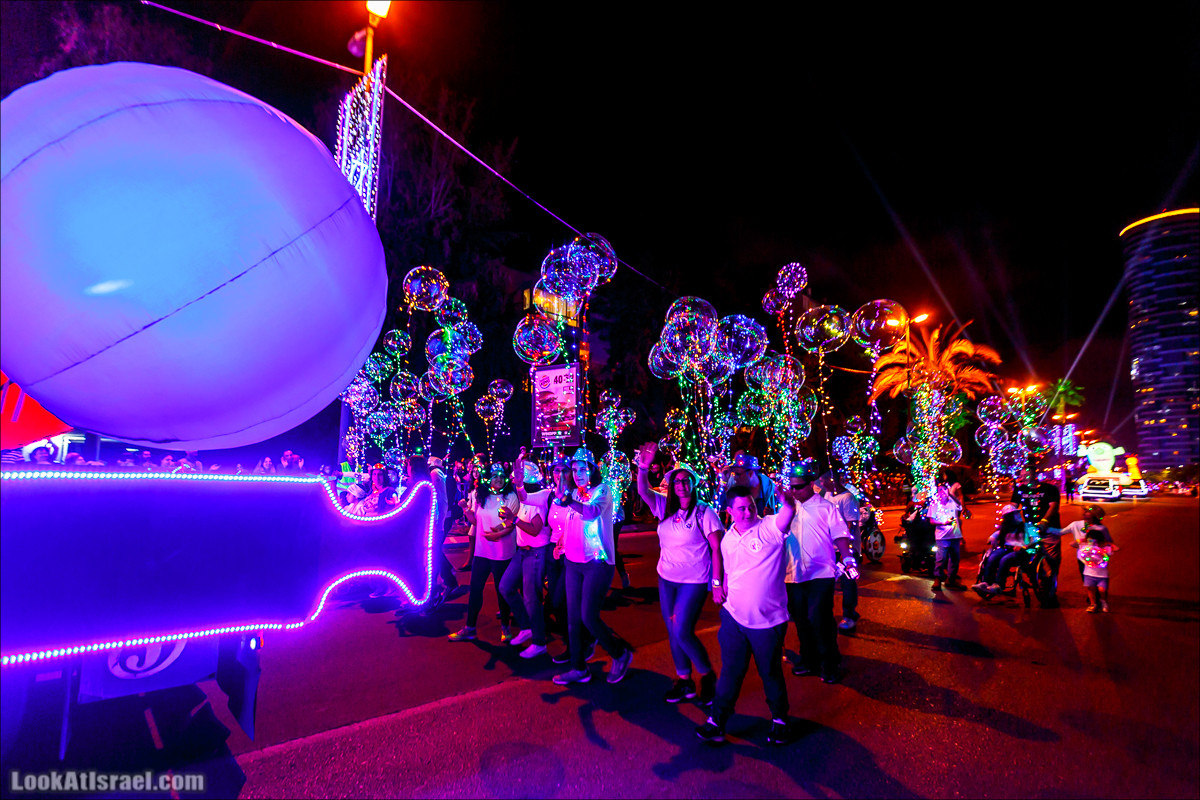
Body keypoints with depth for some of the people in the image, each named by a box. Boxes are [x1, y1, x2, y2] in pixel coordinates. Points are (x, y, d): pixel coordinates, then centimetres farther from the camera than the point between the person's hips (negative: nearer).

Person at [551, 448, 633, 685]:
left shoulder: (602, 490, -9)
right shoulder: (575, 494, 10)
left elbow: (593, 512, -29)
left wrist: (569, 501, -39)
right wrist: (562, 542, 9)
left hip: (597, 563, -6)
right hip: (574, 562, 7)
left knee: (589, 617, -8)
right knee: (573, 618, 9)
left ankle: (620, 654, 17)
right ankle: (578, 669, 25)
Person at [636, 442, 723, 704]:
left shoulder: (704, 512, -11)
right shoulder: (666, 508, 3)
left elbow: (717, 548, -11)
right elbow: (643, 491, -6)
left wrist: (717, 581, -15)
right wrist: (643, 468, -23)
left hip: (694, 581, -6)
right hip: (667, 579, 6)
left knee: (682, 632, -9)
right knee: (673, 633, 12)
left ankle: (708, 675, 16)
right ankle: (684, 681, 29)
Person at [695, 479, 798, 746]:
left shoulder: (770, 528, -14)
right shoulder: (728, 539, 3)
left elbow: (789, 511, -37)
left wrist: (787, 500, -58)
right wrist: (718, 585, 4)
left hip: (768, 620, -3)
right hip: (734, 616, 3)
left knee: (771, 672, 14)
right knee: (731, 671, 10)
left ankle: (779, 719, 37)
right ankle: (716, 721, 23)